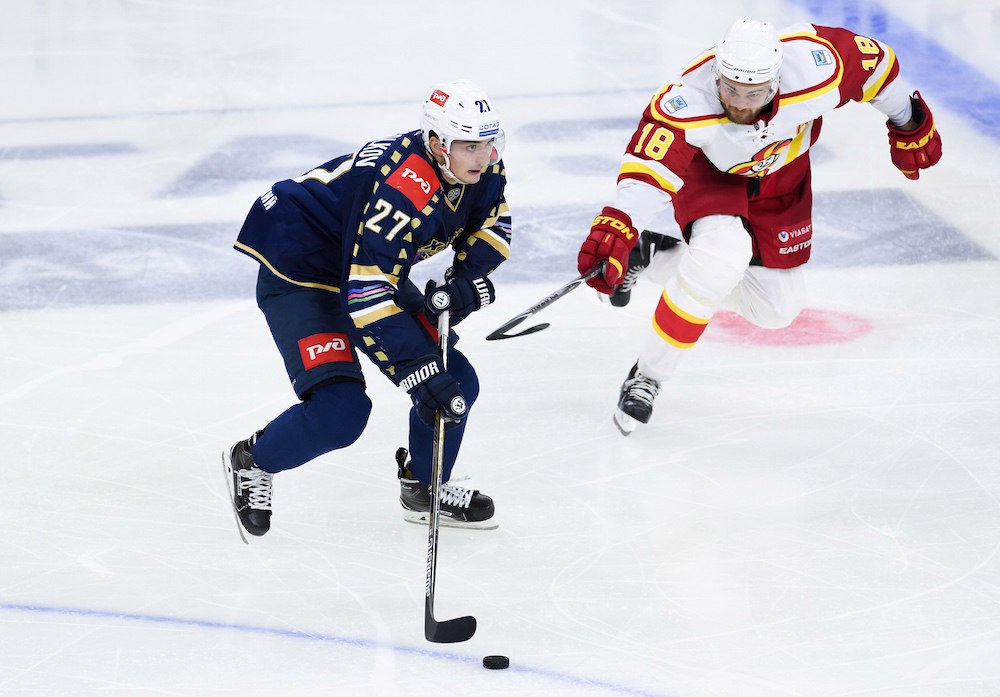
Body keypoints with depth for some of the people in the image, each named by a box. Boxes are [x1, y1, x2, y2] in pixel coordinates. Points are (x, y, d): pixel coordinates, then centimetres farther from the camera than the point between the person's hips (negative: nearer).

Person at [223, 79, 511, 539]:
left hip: (376, 265, 9)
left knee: (455, 382, 2)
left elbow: (491, 221, 12)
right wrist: (419, 371, -38)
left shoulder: (478, 168, -10)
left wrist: (468, 277, -7)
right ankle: (250, 463, 5)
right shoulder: (404, 189, -35)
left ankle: (424, 488, 26)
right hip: (299, 272, -9)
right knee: (340, 410, -22)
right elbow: (364, 293, -38)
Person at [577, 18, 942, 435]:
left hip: (780, 173, 4)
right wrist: (616, 229, -68)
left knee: (776, 308, 5)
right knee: (724, 256, -34)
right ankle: (646, 378, -17)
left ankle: (652, 256, 19)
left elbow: (874, 61, -18)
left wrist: (909, 123, -3)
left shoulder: (813, 67, -37)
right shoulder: (688, 102, -42)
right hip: (706, 170, -4)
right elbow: (649, 169, -49)